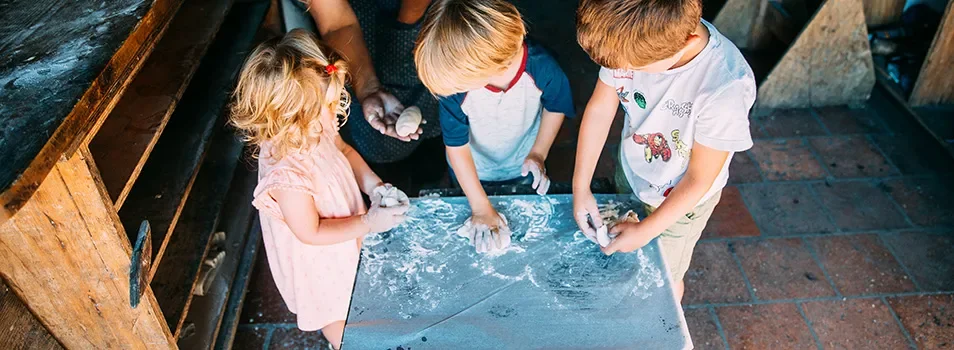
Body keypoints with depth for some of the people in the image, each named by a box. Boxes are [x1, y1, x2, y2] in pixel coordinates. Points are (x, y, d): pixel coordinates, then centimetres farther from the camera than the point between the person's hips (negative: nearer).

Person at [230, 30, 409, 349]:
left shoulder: (314, 129, -22)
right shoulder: (287, 177, -44)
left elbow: (344, 150, -1)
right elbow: (311, 233, -30)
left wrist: (373, 185, -16)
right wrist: (370, 223, -29)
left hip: (343, 238, 7)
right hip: (319, 257, -7)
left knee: (347, 297, 36)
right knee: (335, 310, 25)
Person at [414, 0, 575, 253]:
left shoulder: (542, 69, -38)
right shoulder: (455, 81, -37)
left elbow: (556, 107, -12)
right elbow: (456, 146, -25)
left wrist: (539, 153, -15)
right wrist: (481, 208, -23)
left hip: (522, 166, 0)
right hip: (473, 170, 0)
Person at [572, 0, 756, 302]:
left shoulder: (726, 86, -40)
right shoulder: (630, 40, -28)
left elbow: (699, 179, -26)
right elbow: (600, 108, -12)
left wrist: (646, 231, -18)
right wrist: (581, 186, -14)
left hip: (682, 198, -4)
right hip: (630, 171, 4)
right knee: (624, 256, 29)